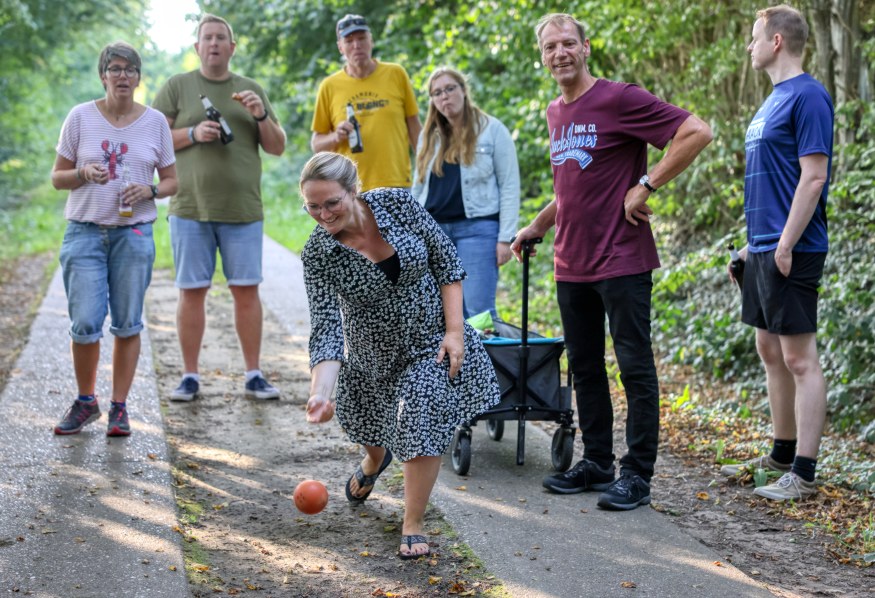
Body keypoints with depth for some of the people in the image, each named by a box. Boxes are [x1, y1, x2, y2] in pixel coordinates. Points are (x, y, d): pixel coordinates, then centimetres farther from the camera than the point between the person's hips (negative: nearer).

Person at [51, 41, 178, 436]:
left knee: (127, 325, 3)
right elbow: (57, 177, 6)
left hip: (134, 233, 1)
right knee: (85, 325, -5)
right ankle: (85, 402, 17)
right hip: (85, 231, -1)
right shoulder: (80, 117, 2)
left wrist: (148, 190, -11)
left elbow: (170, 181, 10)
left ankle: (119, 407, 15)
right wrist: (83, 173, -15)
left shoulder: (155, 121, 4)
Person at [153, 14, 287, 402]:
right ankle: (190, 377, 7)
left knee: (247, 290, 0)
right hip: (190, 208, -1)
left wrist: (261, 116, -7)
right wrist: (193, 134, -13)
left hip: (243, 209, 1)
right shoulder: (177, 87, 7)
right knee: (192, 292, 0)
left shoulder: (251, 91, 12)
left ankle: (253, 376, 7)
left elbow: (277, 148, 11)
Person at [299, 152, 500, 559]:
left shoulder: (397, 204, -20)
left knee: (422, 427, -12)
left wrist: (454, 330, -15)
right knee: (371, 427, 21)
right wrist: (320, 392, -41)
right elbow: (325, 328, -27)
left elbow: (446, 261, -10)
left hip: (431, 340, -1)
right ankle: (373, 463, 60)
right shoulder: (318, 255, -22)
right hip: (371, 353, 1)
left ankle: (413, 526, 6)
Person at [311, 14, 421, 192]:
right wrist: (336, 137, -10)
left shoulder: (396, 74, 5)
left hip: (397, 185, 0)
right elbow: (316, 143, 10)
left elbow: (414, 128, 10)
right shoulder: (329, 87, 5)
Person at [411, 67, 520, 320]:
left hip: (477, 228, -5)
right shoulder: (428, 137, 16)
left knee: (478, 311, -12)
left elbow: (509, 186, -2)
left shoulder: (492, 129, 1)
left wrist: (505, 238, -9)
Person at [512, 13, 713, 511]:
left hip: (622, 261, -8)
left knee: (635, 366, -1)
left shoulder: (619, 99, -10)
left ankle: (637, 475, 5)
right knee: (585, 367, 13)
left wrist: (646, 186, -17)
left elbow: (698, 132, -17)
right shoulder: (555, 114, 15)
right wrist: (536, 228, 24)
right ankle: (597, 464, 23)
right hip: (572, 264, 8)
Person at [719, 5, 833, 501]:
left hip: (791, 251, -10)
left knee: (799, 357, -6)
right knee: (770, 350, 15)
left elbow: (813, 177, -18)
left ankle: (803, 474, -2)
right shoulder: (774, 100, 16)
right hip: (763, 248, 10)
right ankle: (782, 455, 26)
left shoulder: (808, 96, -13)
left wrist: (786, 244, -20)